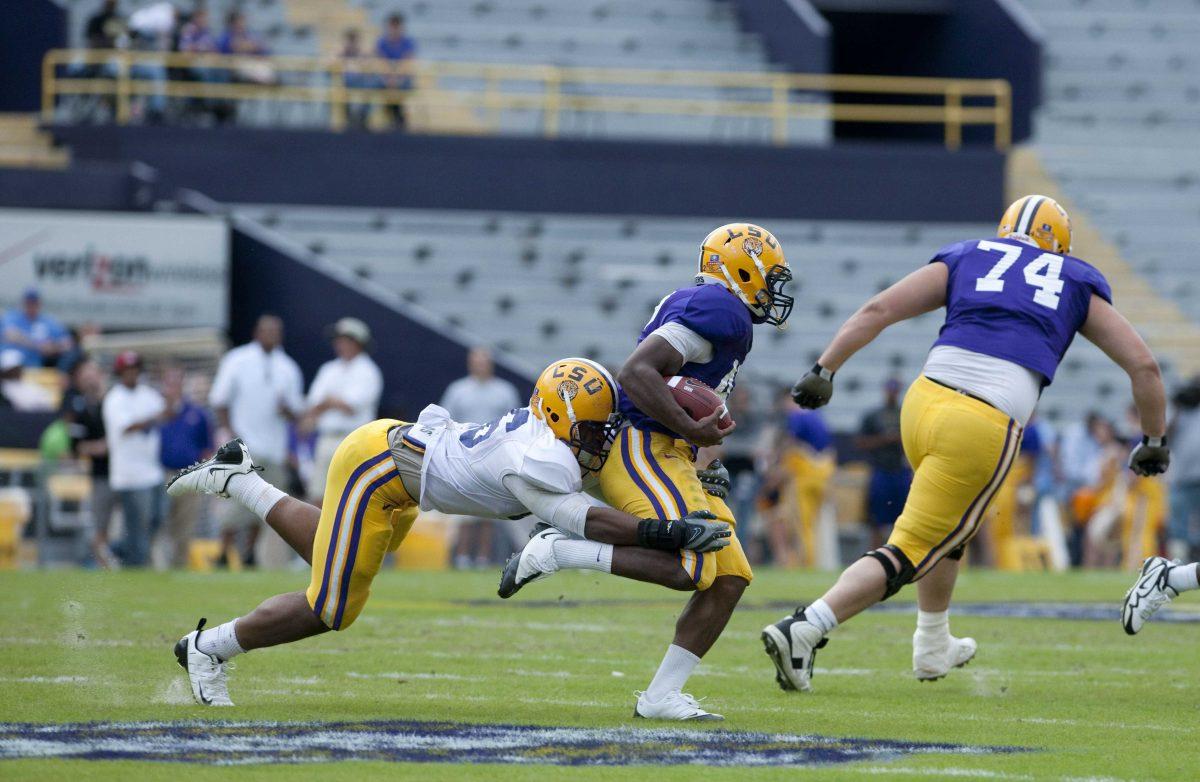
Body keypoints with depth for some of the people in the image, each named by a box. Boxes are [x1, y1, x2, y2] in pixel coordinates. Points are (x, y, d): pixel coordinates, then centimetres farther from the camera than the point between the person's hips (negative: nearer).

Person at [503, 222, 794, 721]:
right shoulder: (720, 311, -12)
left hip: (668, 457, 11)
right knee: (688, 568, -25)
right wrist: (692, 430, -21)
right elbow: (636, 373, -22)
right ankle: (559, 550, -13)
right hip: (640, 448, -11)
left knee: (728, 581, 3)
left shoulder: (707, 311, 20)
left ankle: (661, 697, 2)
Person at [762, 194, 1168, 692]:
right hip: (986, 427, -4)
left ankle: (933, 648, 44)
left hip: (924, 400, 4)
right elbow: (1142, 365, 20)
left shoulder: (964, 260, 21)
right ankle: (803, 631, -16)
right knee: (909, 553, 0)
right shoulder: (1077, 284, 20)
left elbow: (879, 309, 9)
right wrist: (1154, 440, 31)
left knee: (950, 526, 32)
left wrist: (824, 370, 8)